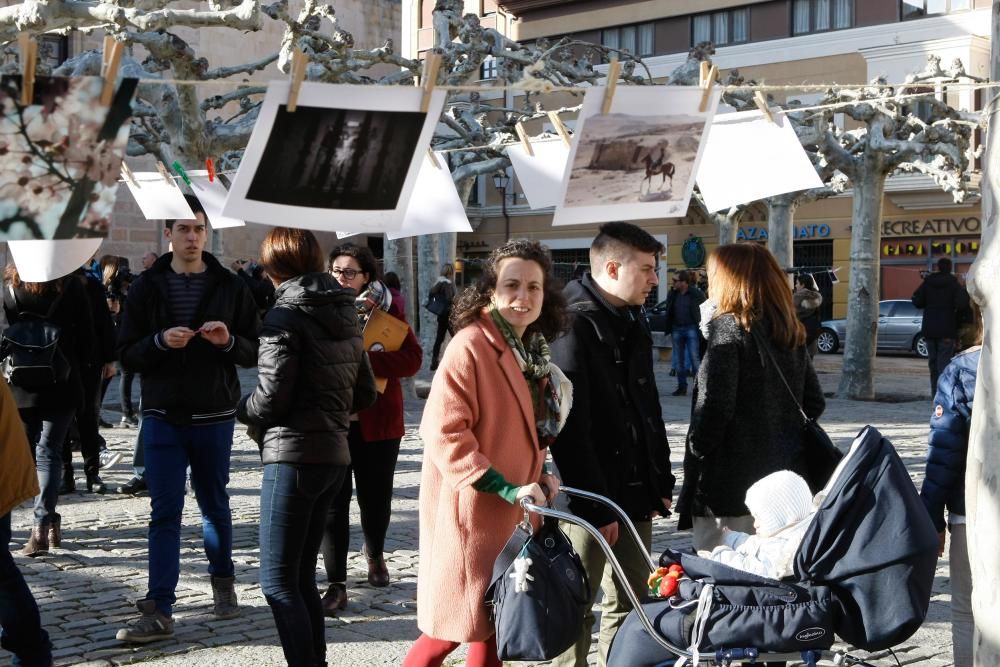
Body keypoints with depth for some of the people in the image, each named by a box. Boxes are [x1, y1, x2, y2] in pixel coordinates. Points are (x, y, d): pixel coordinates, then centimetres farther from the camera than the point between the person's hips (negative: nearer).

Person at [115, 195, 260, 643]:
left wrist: (229, 341, -17)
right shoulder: (147, 287, 1)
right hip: (163, 416, 0)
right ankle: (158, 611, -2)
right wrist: (160, 341, -19)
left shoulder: (230, 287, 2)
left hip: (214, 416, 1)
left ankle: (223, 581, 35)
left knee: (215, 504, 14)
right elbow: (126, 354, 0)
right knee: (164, 512, -2)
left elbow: (254, 351, 4)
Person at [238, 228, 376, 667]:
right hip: (335, 454, 8)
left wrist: (242, 409, 5)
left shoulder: (285, 315, -10)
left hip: (293, 455, -8)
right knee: (301, 575, 15)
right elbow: (364, 392, 17)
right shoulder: (344, 314, 13)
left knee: (277, 581, -4)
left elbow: (270, 397, -15)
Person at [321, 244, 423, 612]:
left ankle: (374, 553, 41)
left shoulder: (386, 308, 0)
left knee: (376, 498, 12)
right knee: (333, 502, 0)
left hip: (377, 421, 0)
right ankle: (336, 584, 7)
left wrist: (365, 360, -21)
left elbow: (412, 358, -9)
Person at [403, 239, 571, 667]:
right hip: (471, 510, -8)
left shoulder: (532, 351, 11)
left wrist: (537, 477, 6)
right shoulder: (470, 346, -17)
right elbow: (443, 432, -23)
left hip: (511, 514, 8)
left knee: (497, 621, 14)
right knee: (463, 623, 0)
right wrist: (503, 487, -24)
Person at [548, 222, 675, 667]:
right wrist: (594, 505, -22)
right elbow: (569, 425, -21)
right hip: (590, 498, -9)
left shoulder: (633, 324, 14)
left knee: (631, 604, 14)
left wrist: (661, 481, 15)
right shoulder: (574, 324, -15)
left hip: (635, 494, 9)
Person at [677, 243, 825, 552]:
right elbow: (814, 403, 15)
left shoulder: (728, 327, -11)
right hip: (785, 480, 8)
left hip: (731, 482, -8)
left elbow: (714, 407, -18)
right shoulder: (792, 333, 11)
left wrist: (694, 457, -8)